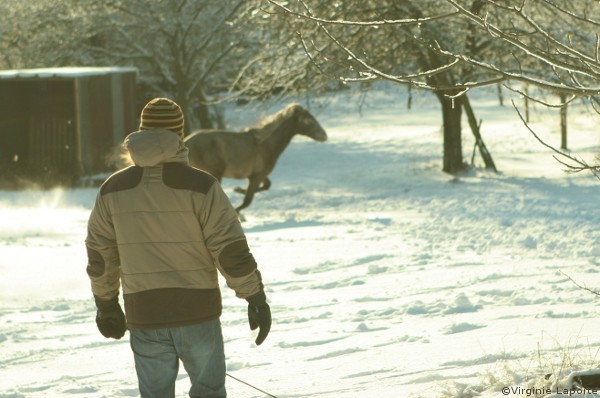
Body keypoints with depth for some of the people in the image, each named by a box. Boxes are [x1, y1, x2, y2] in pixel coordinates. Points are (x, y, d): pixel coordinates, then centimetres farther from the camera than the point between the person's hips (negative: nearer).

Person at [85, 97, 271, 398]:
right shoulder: (200, 186, -11)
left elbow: (100, 255, 9)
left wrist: (106, 304, 22)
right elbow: (232, 249, -13)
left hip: (144, 316, 3)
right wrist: (256, 298, -5)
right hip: (197, 312, -3)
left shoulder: (113, 189, 1)